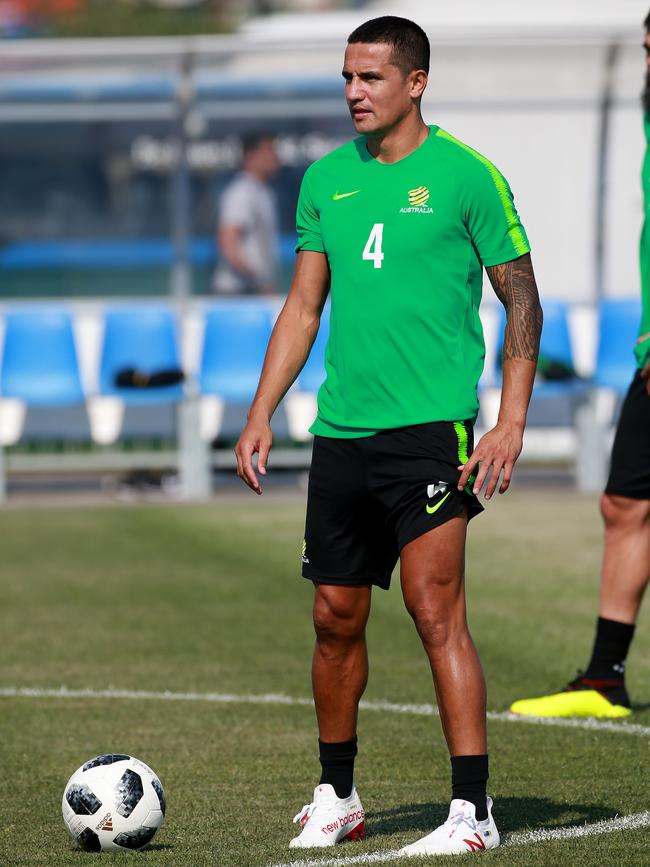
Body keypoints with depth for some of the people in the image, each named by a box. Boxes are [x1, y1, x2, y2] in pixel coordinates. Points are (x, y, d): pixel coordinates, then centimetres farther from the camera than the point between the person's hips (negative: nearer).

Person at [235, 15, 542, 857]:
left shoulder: (465, 177, -4)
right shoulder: (326, 179, 11)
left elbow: (522, 301, -1)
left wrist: (511, 422, -9)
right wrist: (260, 416, 9)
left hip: (432, 426, -5)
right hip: (341, 431, 5)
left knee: (435, 607, -13)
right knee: (336, 618, 10)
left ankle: (472, 811, -11)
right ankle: (336, 797, 25)